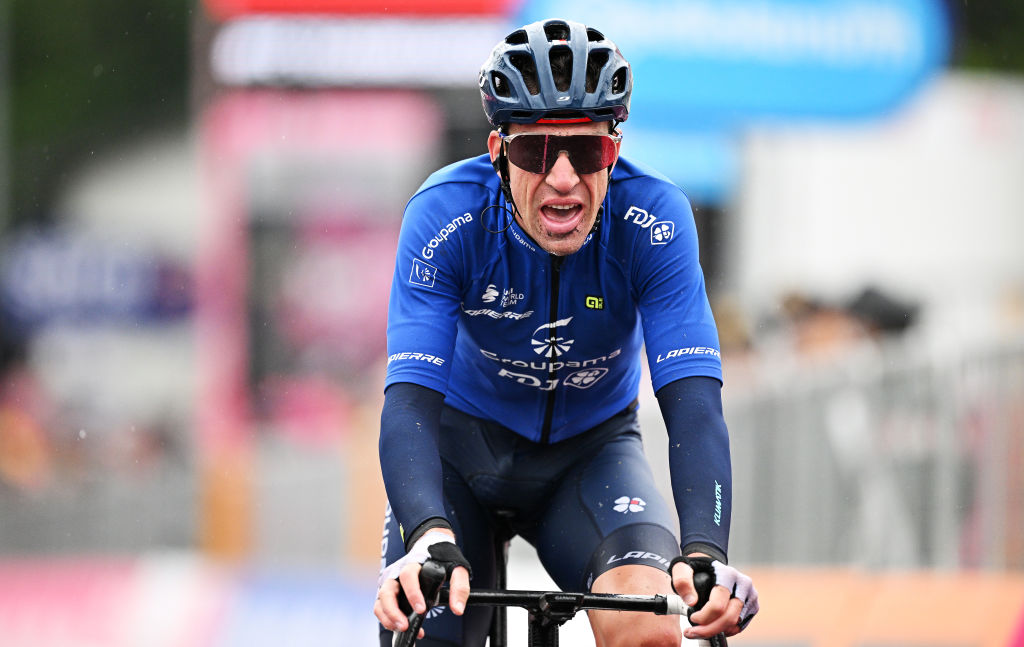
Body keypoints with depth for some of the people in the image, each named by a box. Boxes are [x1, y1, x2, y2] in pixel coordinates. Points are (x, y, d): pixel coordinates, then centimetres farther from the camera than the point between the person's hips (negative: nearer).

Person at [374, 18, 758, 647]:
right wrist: (429, 539, -54)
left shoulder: (655, 217, -25)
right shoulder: (446, 214, -26)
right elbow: (410, 399, -35)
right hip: (466, 447, 0)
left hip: (592, 449, 0)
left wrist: (704, 553, -49)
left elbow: (693, 400, -32)